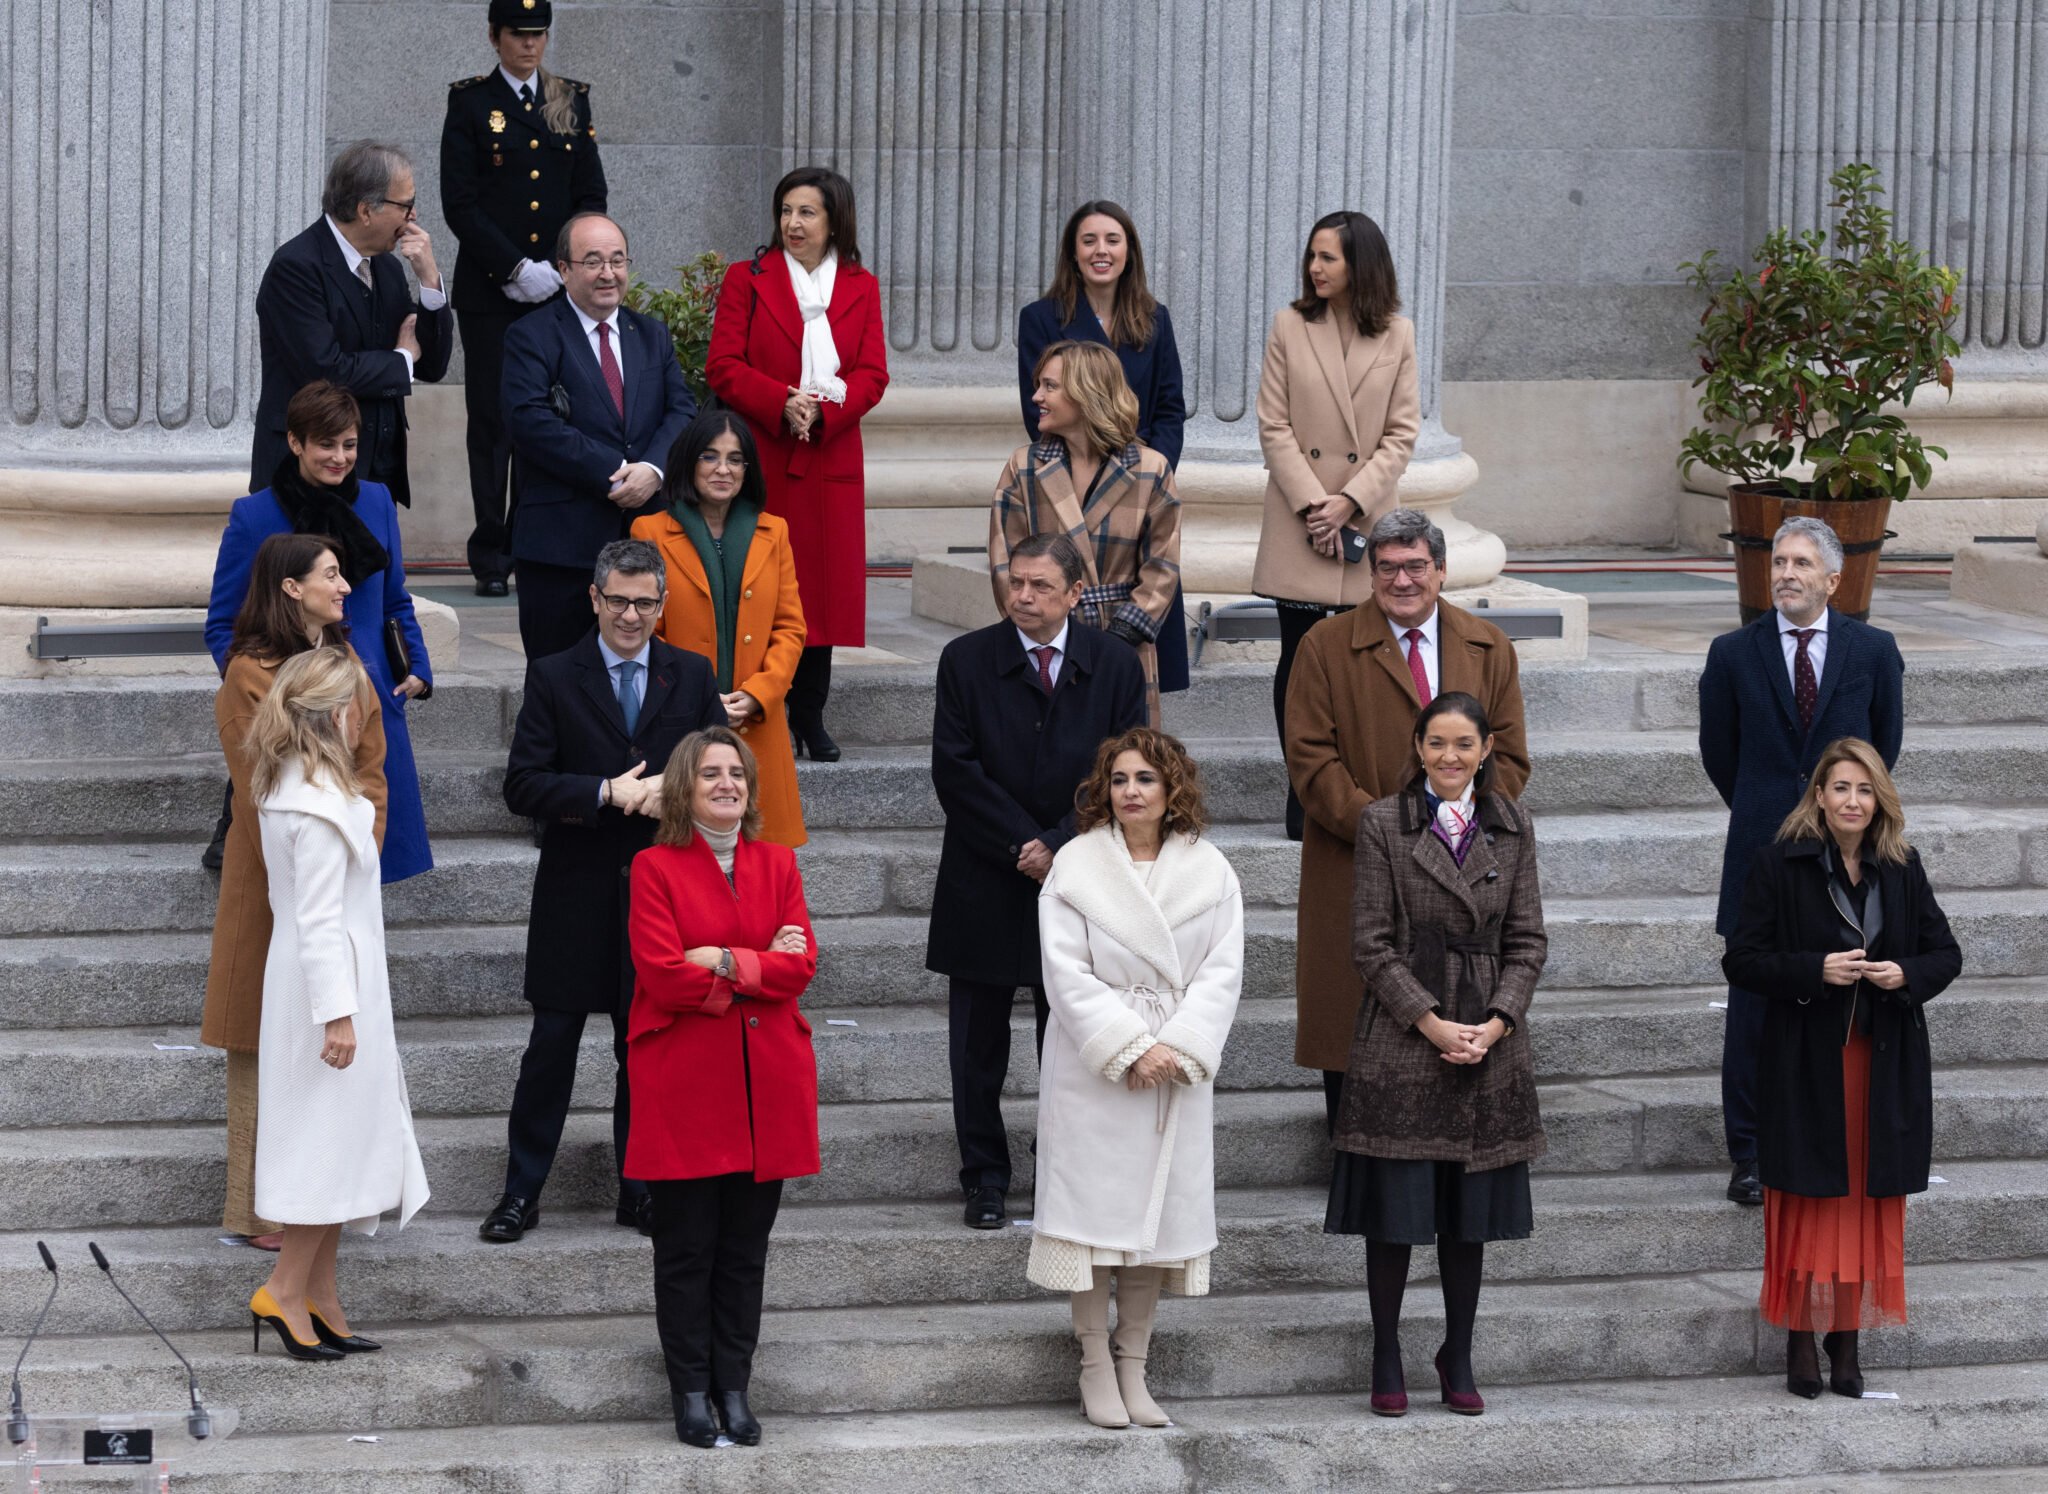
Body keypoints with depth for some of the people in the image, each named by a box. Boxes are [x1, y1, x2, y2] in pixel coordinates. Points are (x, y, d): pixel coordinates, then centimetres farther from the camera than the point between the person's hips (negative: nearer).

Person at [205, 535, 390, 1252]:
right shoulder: (249, 674, -10)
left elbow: (369, 767, 9)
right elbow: (257, 788, -13)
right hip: (276, 873, -7)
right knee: (268, 1043, -2)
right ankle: (261, 1210, 2)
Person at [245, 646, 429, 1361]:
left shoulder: (288, 788, 9)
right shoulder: (321, 806, -21)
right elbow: (320, 920, -22)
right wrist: (338, 1013, -22)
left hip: (316, 982, 10)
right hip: (330, 984, -10)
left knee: (333, 1141, 13)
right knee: (334, 1136, -4)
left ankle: (321, 1297, 16)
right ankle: (286, 1290, -1)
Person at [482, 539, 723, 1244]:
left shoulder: (692, 677, 6)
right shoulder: (554, 678, -2)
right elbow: (522, 786, -9)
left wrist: (670, 791, -16)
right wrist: (608, 794, -21)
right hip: (578, 895, -2)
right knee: (551, 1046, 3)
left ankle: (640, 1192, 20)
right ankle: (521, 1192, 11)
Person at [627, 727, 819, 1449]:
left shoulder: (777, 864, 10)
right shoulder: (656, 868, -2)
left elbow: (801, 964, -1)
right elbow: (663, 974, -13)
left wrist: (723, 962, -13)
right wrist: (762, 967, -9)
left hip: (765, 1084, 3)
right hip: (685, 1084, -3)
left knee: (746, 1247, 7)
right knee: (687, 1247, 1)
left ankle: (734, 1388, 15)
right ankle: (691, 1392, 9)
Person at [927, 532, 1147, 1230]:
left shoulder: (1114, 666, 1)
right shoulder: (967, 661, -2)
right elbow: (956, 771, -7)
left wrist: (1060, 846, -13)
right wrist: (1021, 846, -13)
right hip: (985, 888, 0)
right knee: (978, 1043, 5)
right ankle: (985, 1178, 14)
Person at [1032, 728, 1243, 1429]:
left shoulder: (1209, 872, 5)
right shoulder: (1076, 866, -1)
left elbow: (1221, 973, 1)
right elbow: (1068, 973, -7)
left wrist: (1180, 1049, -13)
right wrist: (1129, 1049, -15)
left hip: (1178, 1070, 2)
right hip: (1093, 1069, -2)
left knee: (1159, 1208, 4)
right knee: (1094, 1208, -3)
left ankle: (1133, 1370, 11)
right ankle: (1097, 1371, 4)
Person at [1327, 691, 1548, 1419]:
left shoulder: (1513, 828, 7)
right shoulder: (1383, 824, -3)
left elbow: (1527, 940, 6)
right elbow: (1372, 943, -6)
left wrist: (1496, 1023, -8)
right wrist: (1432, 1023, -13)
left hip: (1489, 1047, 3)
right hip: (1400, 1044, -3)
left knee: (1470, 1214, 9)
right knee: (1394, 1210, 0)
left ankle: (1459, 1360, 20)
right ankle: (1386, 1362, 12)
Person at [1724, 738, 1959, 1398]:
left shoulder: (1902, 868, 6)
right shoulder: (1778, 865, -4)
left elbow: (1945, 953, 11)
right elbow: (1741, 960, -6)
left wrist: (1906, 974, -10)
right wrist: (1816, 971, -19)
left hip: (1883, 1068, 3)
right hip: (1807, 1065, -3)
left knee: (1870, 1209, 5)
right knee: (1808, 1208, -1)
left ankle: (1847, 1343, 13)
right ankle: (1802, 1344, 7)